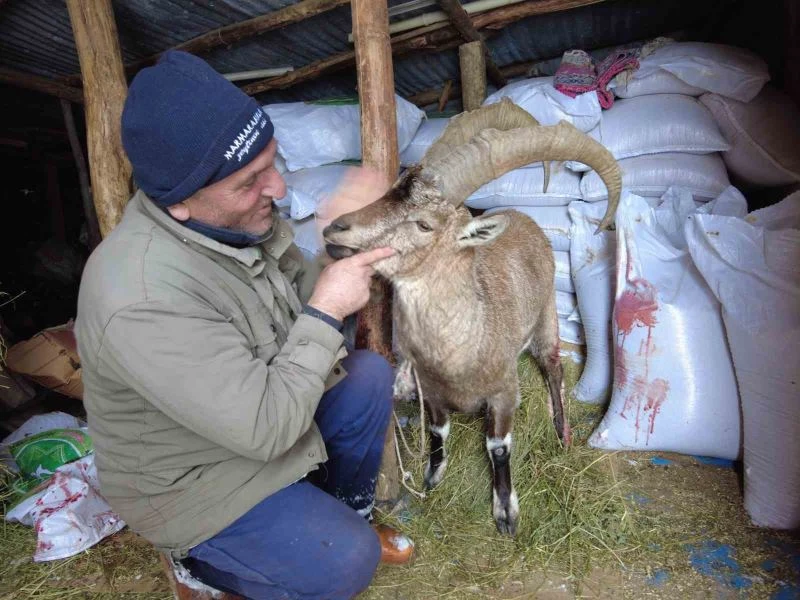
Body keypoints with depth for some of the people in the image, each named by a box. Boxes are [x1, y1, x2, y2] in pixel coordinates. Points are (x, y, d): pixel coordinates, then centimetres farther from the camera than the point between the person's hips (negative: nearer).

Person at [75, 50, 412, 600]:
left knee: (370, 376, -1)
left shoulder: (233, 214, -13)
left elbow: (299, 293, 2)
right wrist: (327, 310, -28)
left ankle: (346, 513, 20)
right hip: (189, 478, -7)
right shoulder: (143, 300, -38)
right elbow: (265, 430, -34)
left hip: (259, 403, 7)